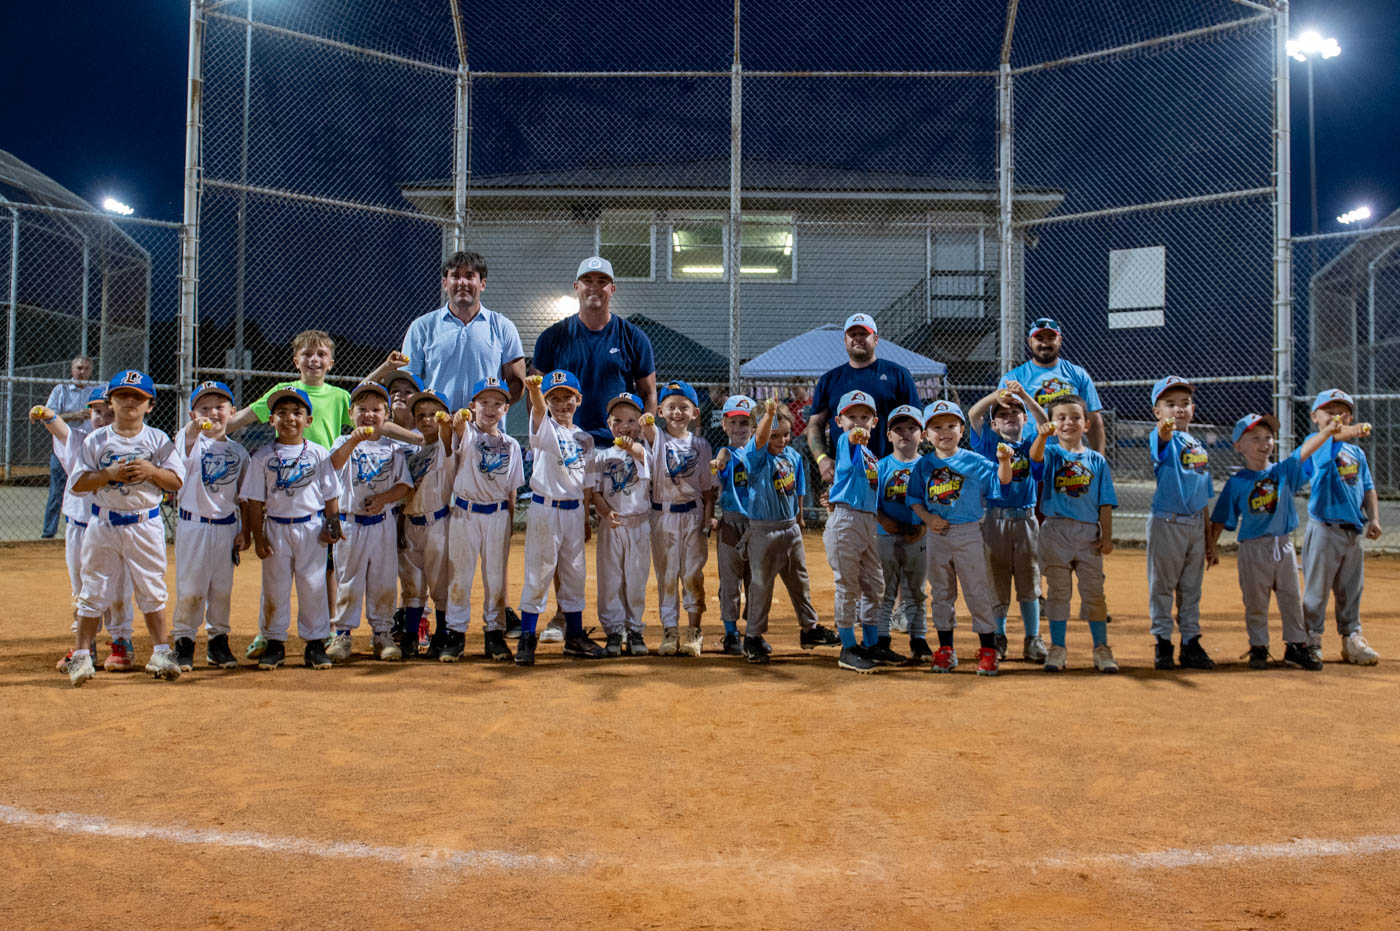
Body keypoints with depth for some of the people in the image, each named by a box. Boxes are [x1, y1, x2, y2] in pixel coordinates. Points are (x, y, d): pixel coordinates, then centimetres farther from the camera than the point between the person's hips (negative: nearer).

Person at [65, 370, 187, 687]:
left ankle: (161, 650, 16)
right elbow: (77, 483, -3)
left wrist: (151, 470, -17)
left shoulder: (158, 440, 2)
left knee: (152, 589, 7)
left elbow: (177, 481, -1)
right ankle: (81, 654, 16)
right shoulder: (95, 440, 1)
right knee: (94, 590, 6)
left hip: (146, 524, 0)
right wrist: (109, 474, -17)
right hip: (104, 525, 0)